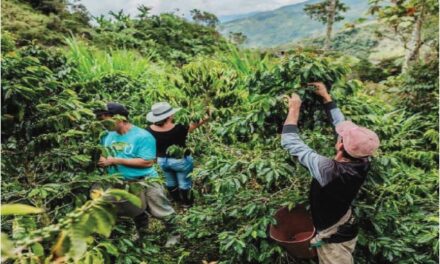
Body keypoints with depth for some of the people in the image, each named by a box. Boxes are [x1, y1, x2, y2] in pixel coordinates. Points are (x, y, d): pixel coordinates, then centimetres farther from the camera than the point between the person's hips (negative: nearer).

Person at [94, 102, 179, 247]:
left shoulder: (142, 136, -21)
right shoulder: (108, 136, 0)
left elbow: (147, 162, -28)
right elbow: (101, 154, 12)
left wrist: (116, 160, -27)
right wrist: (101, 160, -15)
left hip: (145, 182, -6)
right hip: (123, 184, 6)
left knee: (162, 211, 7)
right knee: (137, 212, 26)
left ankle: (176, 234, 30)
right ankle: (142, 235, 51)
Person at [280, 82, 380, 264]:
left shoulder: (328, 171, -39)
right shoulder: (361, 164, -19)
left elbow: (290, 142, -30)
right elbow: (341, 123, -5)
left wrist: (294, 108, -19)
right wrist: (326, 97, 3)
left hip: (333, 239, -6)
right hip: (346, 230, 6)